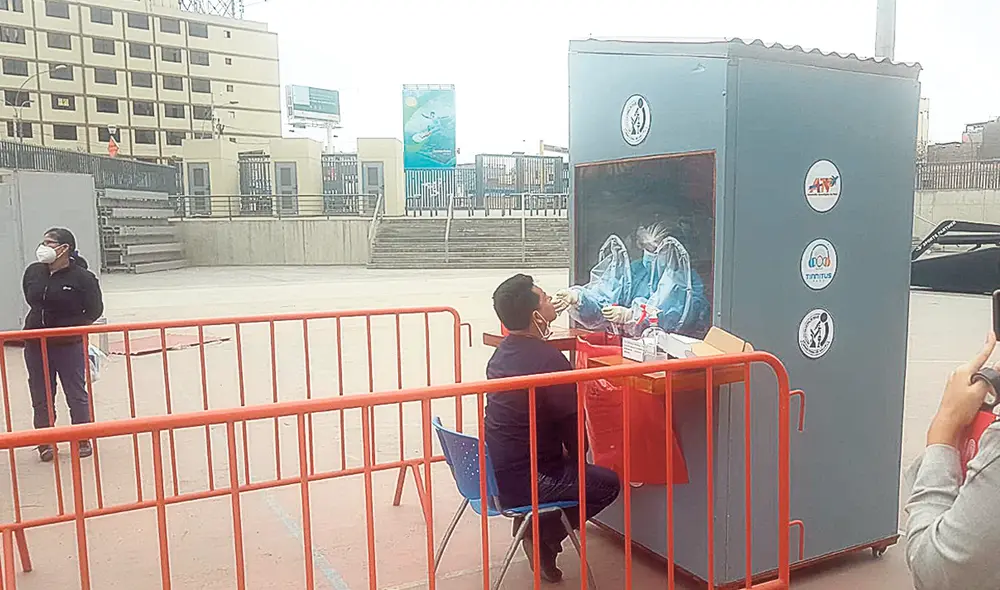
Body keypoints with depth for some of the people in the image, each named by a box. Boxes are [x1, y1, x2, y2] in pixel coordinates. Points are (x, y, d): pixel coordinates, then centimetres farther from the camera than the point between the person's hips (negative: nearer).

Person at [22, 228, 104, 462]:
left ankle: (84, 441, 19)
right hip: (36, 344, 5)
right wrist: (37, 324, 8)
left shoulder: (82, 277, -13)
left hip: (69, 345, -5)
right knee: (41, 397, 11)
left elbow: (94, 310, -7)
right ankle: (45, 443, 23)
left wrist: (69, 327, -11)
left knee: (76, 394, 6)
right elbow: (31, 300, 17)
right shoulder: (33, 272, 1)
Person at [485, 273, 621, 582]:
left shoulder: (503, 351, 5)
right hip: (521, 482, -8)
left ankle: (531, 523, 19)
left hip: (494, 472, 8)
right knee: (609, 483, 9)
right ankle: (543, 537, 8)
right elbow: (571, 422, -13)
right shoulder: (549, 359, -23)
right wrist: (576, 457, 7)